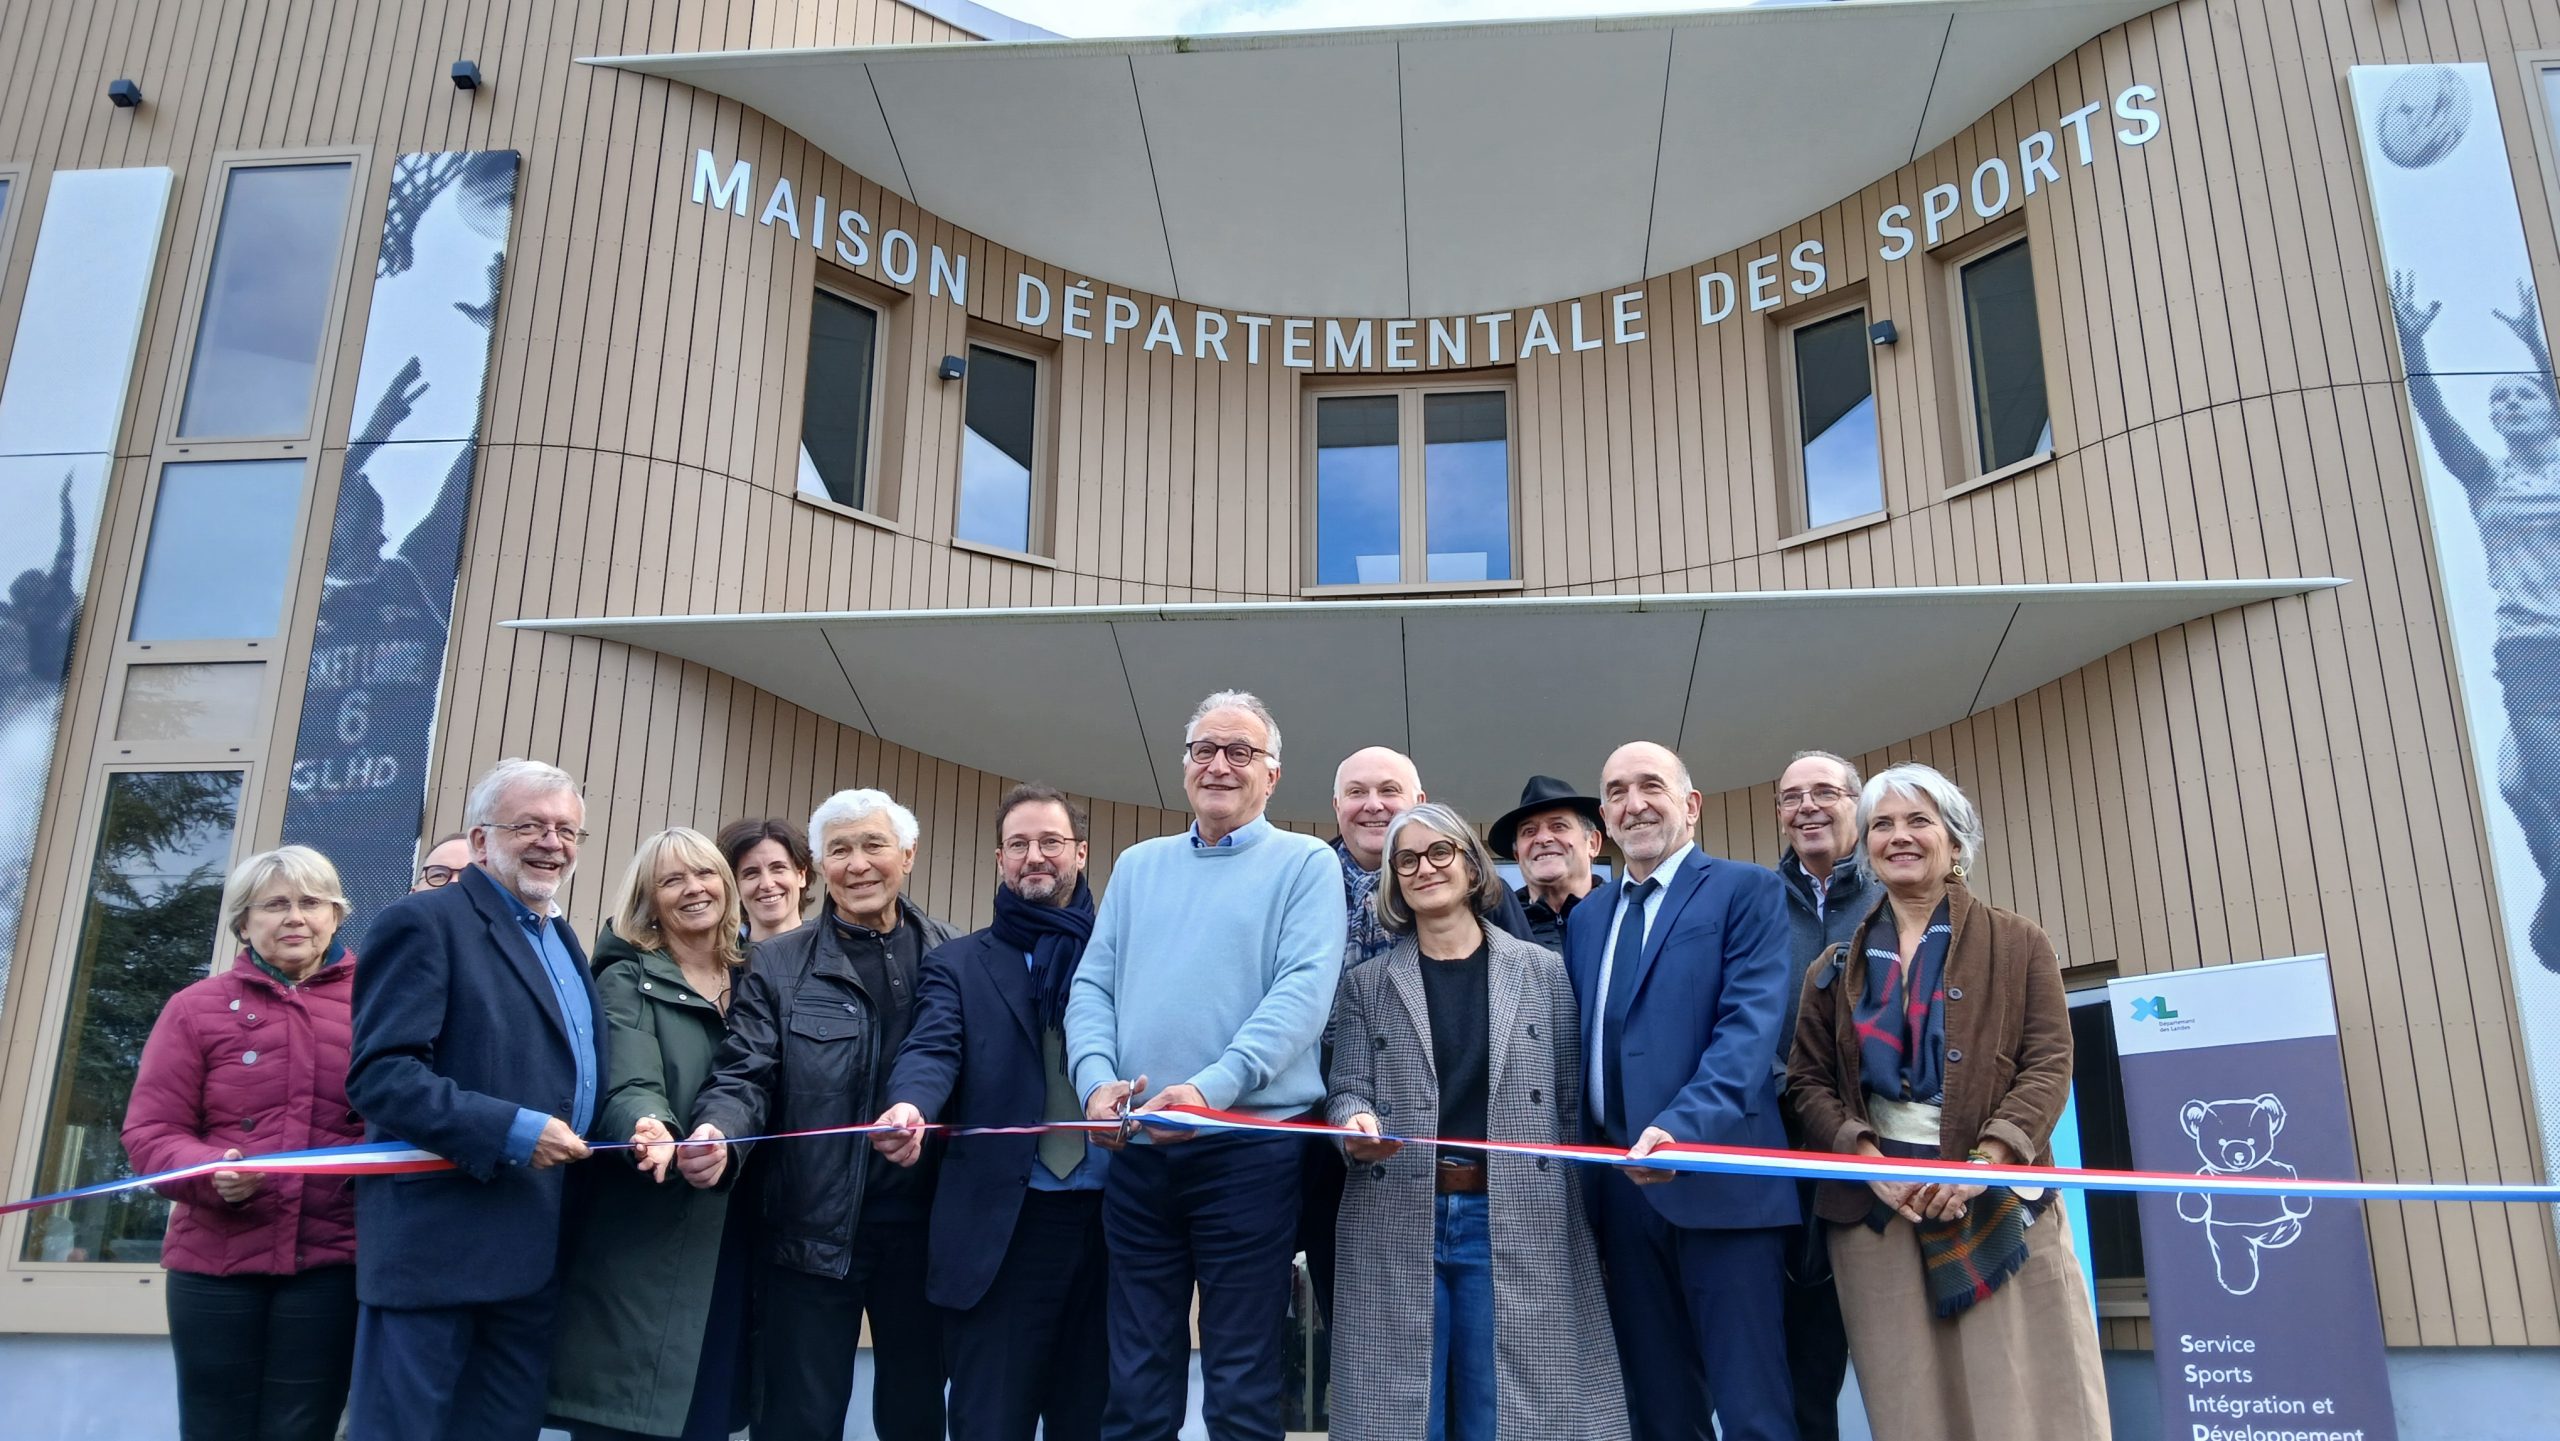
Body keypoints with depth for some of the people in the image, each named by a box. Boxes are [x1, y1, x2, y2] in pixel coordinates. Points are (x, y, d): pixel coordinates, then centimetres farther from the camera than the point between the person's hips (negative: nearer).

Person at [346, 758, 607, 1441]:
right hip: (438, 1239, -8)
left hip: (533, 1250, 8)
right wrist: (508, 1132, -24)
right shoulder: (424, 921, -9)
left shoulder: (562, 941, 18)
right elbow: (378, 1074, -18)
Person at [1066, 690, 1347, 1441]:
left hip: (1250, 1146, -4)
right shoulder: (1138, 865, 16)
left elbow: (1304, 992, -11)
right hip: (1138, 1152, 4)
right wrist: (1096, 1078, -9)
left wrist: (1212, 1088, -23)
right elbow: (1092, 985, 11)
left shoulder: (1306, 864, 2)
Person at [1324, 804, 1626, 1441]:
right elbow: (1346, 1089, 5)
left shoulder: (1543, 972, 8)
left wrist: (1588, 1224, 2)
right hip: (1398, 1229, 1)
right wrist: (1355, 1122, -19)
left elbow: (1571, 1103, 6)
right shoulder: (1364, 985, 10)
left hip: (1517, 1224, 0)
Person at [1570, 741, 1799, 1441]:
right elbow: (1582, 1046, 17)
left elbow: (1751, 1023, -12)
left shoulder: (1746, 890, 1)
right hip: (1624, 1189, 6)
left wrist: (1682, 1128, -26)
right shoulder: (1585, 919, 19)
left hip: (1719, 1177, -5)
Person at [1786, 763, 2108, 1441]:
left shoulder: (2017, 944, 7)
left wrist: (1987, 1159, -17)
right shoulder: (1837, 969, 13)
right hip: (1875, 1205, 2)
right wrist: (1867, 1158, -10)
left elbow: (2050, 1064, -2)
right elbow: (1808, 1081, 9)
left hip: (1997, 1204, -2)